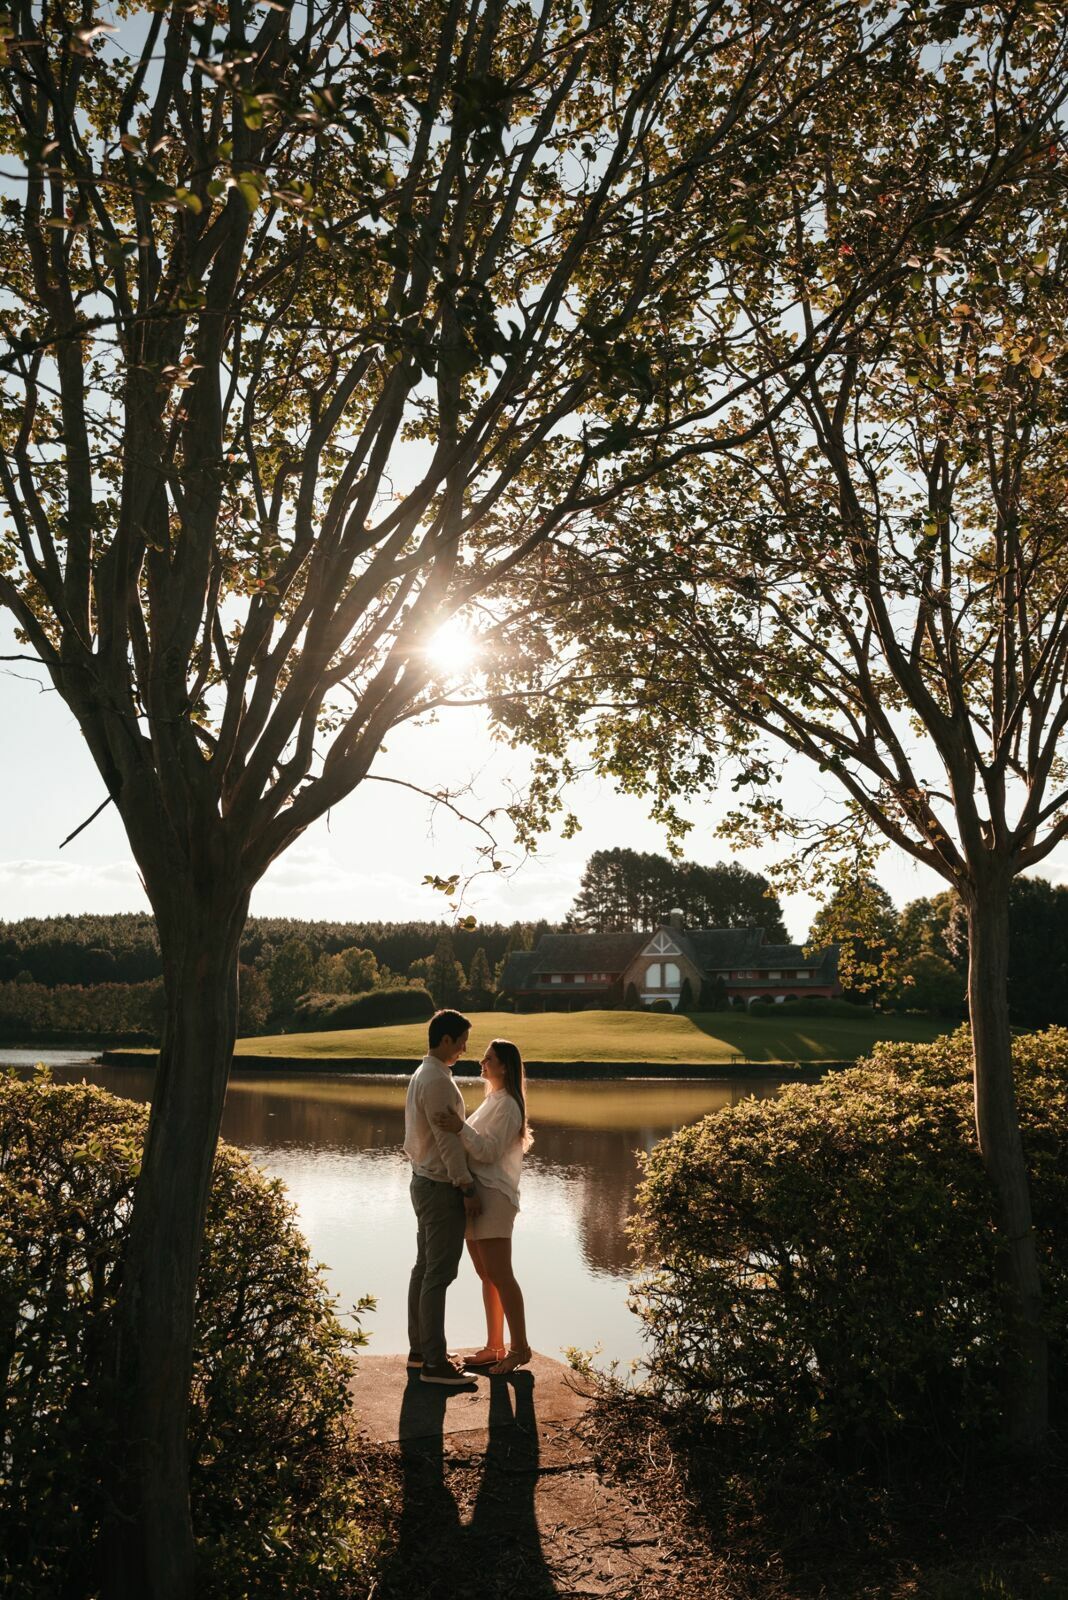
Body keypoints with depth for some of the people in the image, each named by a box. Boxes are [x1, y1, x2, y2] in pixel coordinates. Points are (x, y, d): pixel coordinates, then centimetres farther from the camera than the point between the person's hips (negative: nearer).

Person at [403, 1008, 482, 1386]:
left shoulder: (420, 1075, 11)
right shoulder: (437, 1081, -21)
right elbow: (448, 1140, -22)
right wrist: (468, 1189, -17)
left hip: (424, 1182, 10)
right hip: (442, 1188, -10)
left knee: (424, 1268, 15)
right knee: (439, 1274, -5)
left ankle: (419, 1349, 24)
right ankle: (434, 1363, 0)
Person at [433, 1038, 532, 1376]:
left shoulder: (507, 1105, -12)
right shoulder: (493, 1100, 17)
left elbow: (489, 1152, -20)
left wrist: (460, 1129, -32)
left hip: (494, 1196, -10)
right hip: (475, 1195, 10)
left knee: (500, 1276, -5)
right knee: (486, 1275, 13)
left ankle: (520, 1348, 3)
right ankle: (494, 1347, 20)